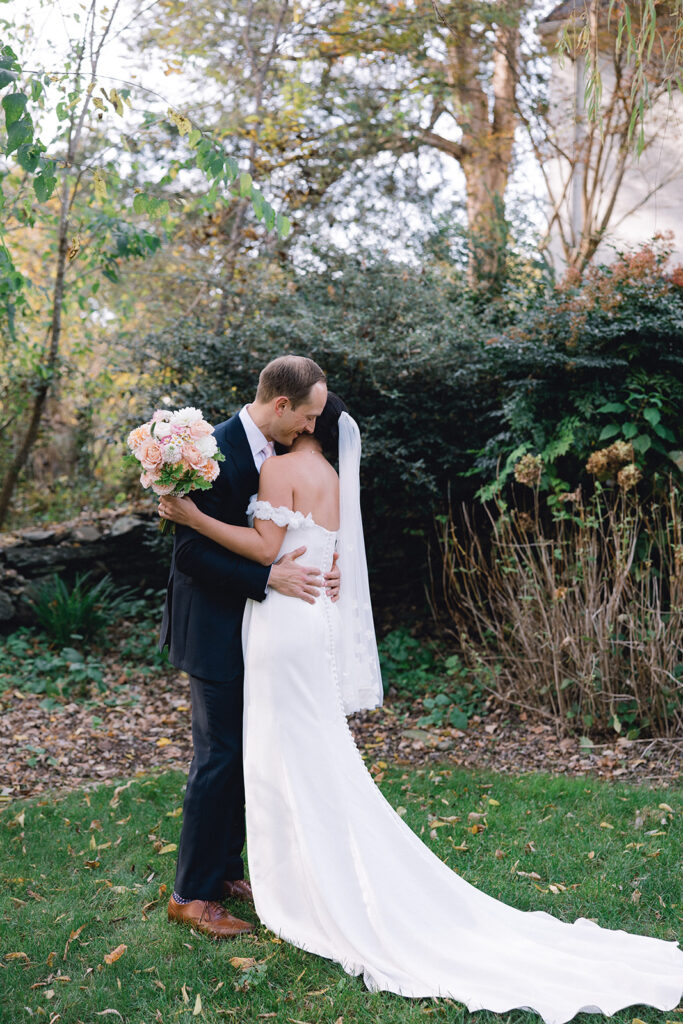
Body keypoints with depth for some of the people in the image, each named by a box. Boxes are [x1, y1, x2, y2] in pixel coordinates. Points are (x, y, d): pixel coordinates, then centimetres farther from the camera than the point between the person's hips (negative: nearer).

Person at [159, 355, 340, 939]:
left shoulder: (280, 453, 5)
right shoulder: (215, 451, -21)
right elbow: (191, 553, -23)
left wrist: (321, 569, -7)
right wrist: (269, 578, -27)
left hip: (255, 626, 9)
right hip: (216, 630, -8)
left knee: (246, 753, 15)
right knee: (220, 755, -2)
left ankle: (225, 869, 31)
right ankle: (191, 894, 13)